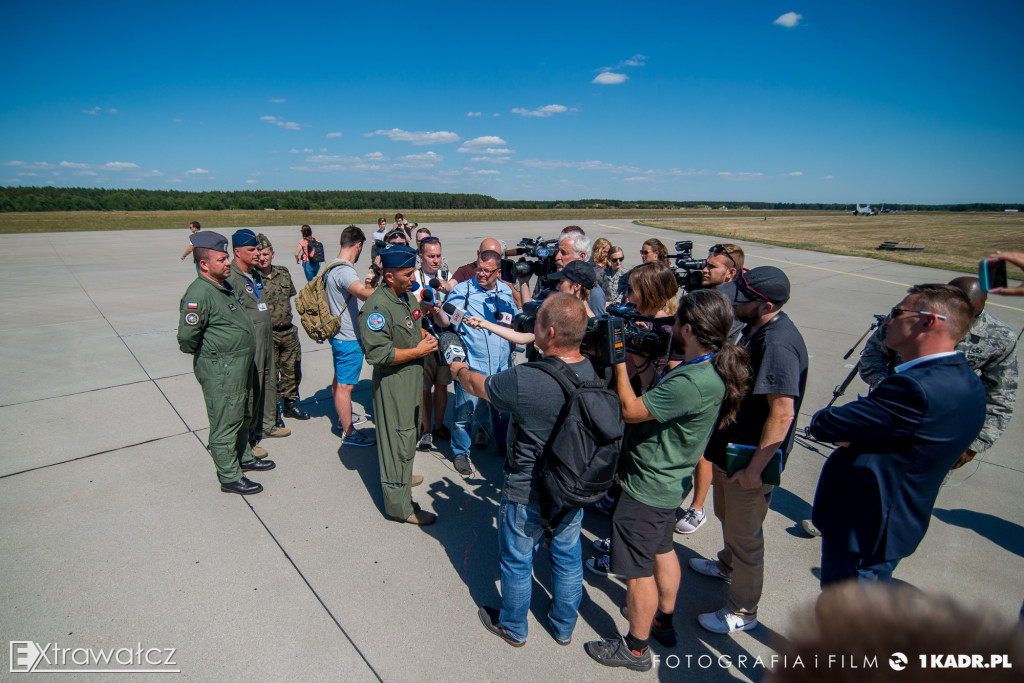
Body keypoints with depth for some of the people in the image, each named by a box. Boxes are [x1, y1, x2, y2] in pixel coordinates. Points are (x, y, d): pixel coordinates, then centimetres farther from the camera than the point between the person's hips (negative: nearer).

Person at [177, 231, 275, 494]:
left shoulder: (225, 286, 9)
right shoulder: (199, 294, -22)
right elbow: (186, 338, -24)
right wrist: (206, 354, -7)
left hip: (241, 365, 10)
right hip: (220, 372, -10)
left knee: (242, 416, 23)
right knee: (225, 424, 3)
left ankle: (244, 457, 42)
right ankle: (230, 478, 16)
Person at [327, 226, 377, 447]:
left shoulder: (332, 267, 8)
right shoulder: (344, 271, -25)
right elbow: (364, 293, -44)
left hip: (340, 334, 11)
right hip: (349, 338, -11)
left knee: (339, 379, 23)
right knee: (345, 385, 0)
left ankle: (344, 418, 42)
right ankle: (348, 433, 12)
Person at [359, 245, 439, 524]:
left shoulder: (408, 297, 8)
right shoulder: (377, 306, -23)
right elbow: (378, 354, -28)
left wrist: (426, 335, 3)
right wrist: (418, 350, -21)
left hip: (413, 376, 10)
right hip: (392, 382, -9)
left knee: (409, 431, 24)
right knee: (398, 440, -1)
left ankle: (401, 476, 46)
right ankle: (399, 505, 12)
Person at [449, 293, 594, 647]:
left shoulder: (523, 379, -33)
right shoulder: (593, 372, -14)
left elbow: (478, 385, -12)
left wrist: (459, 369, 11)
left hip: (527, 495, -5)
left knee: (517, 562, 21)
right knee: (568, 558, 25)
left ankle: (513, 627, 46)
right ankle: (564, 627, 49)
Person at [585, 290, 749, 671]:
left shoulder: (692, 384, -33)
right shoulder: (711, 370, -2)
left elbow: (630, 410, -26)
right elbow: (651, 398, 4)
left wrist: (619, 360, -20)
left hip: (647, 488, -10)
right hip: (666, 481, 10)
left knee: (639, 569, 9)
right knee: (662, 550, 27)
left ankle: (635, 649, 29)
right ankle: (663, 621, 49)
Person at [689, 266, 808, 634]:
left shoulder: (778, 345, -29)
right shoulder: (756, 329, 1)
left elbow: (783, 413, -30)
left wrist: (754, 469, -26)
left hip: (752, 457, -9)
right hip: (730, 445, 9)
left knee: (743, 534, 9)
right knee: (726, 515, 29)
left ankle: (742, 611, 30)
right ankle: (728, 566, 55)